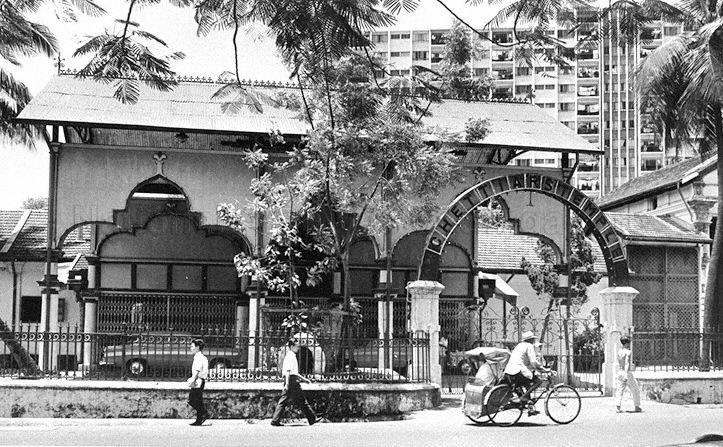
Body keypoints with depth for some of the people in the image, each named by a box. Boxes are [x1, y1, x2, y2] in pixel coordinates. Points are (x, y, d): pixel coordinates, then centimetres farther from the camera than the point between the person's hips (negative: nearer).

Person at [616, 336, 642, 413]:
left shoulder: (619, 352, 8)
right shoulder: (628, 352, -13)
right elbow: (627, 364, -20)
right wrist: (626, 376, -24)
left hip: (620, 372, 6)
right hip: (628, 373, -6)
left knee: (620, 391, 4)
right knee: (635, 391, 10)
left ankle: (618, 408, -6)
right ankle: (637, 407, 16)